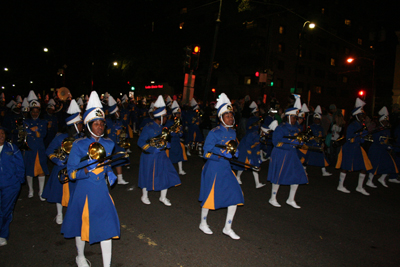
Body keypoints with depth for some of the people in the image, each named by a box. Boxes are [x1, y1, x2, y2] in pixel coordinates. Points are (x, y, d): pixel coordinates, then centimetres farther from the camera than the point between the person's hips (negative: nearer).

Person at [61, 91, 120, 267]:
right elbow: (71, 173, -13)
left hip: (102, 191, 3)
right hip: (84, 191, -3)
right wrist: (86, 170, -30)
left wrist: (109, 173, 2)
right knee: (82, 225, 16)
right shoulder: (79, 145, -12)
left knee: (107, 226, 1)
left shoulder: (108, 144, 2)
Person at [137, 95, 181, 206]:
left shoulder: (161, 127, 3)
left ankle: (163, 197, 25)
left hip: (161, 155, 7)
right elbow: (140, 142, -20)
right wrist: (153, 150, -27)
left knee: (166, 175, 6)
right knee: (148, 176, 10)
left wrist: (166, 144, 0)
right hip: (150, 156, -6)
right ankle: (144, 196, 35)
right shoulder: (148, 127, -19)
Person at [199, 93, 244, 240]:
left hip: (226, 168, 7)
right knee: (209, 196, 7)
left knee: (235, 196, 4)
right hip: (213, 168, -7)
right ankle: (203, 223, 32)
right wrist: (222, 153, -26)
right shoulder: (214, 133, -15)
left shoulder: (233, 132, 6)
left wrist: (234, 152, -3)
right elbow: (207, 153, -15)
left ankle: (227, 228, 21)